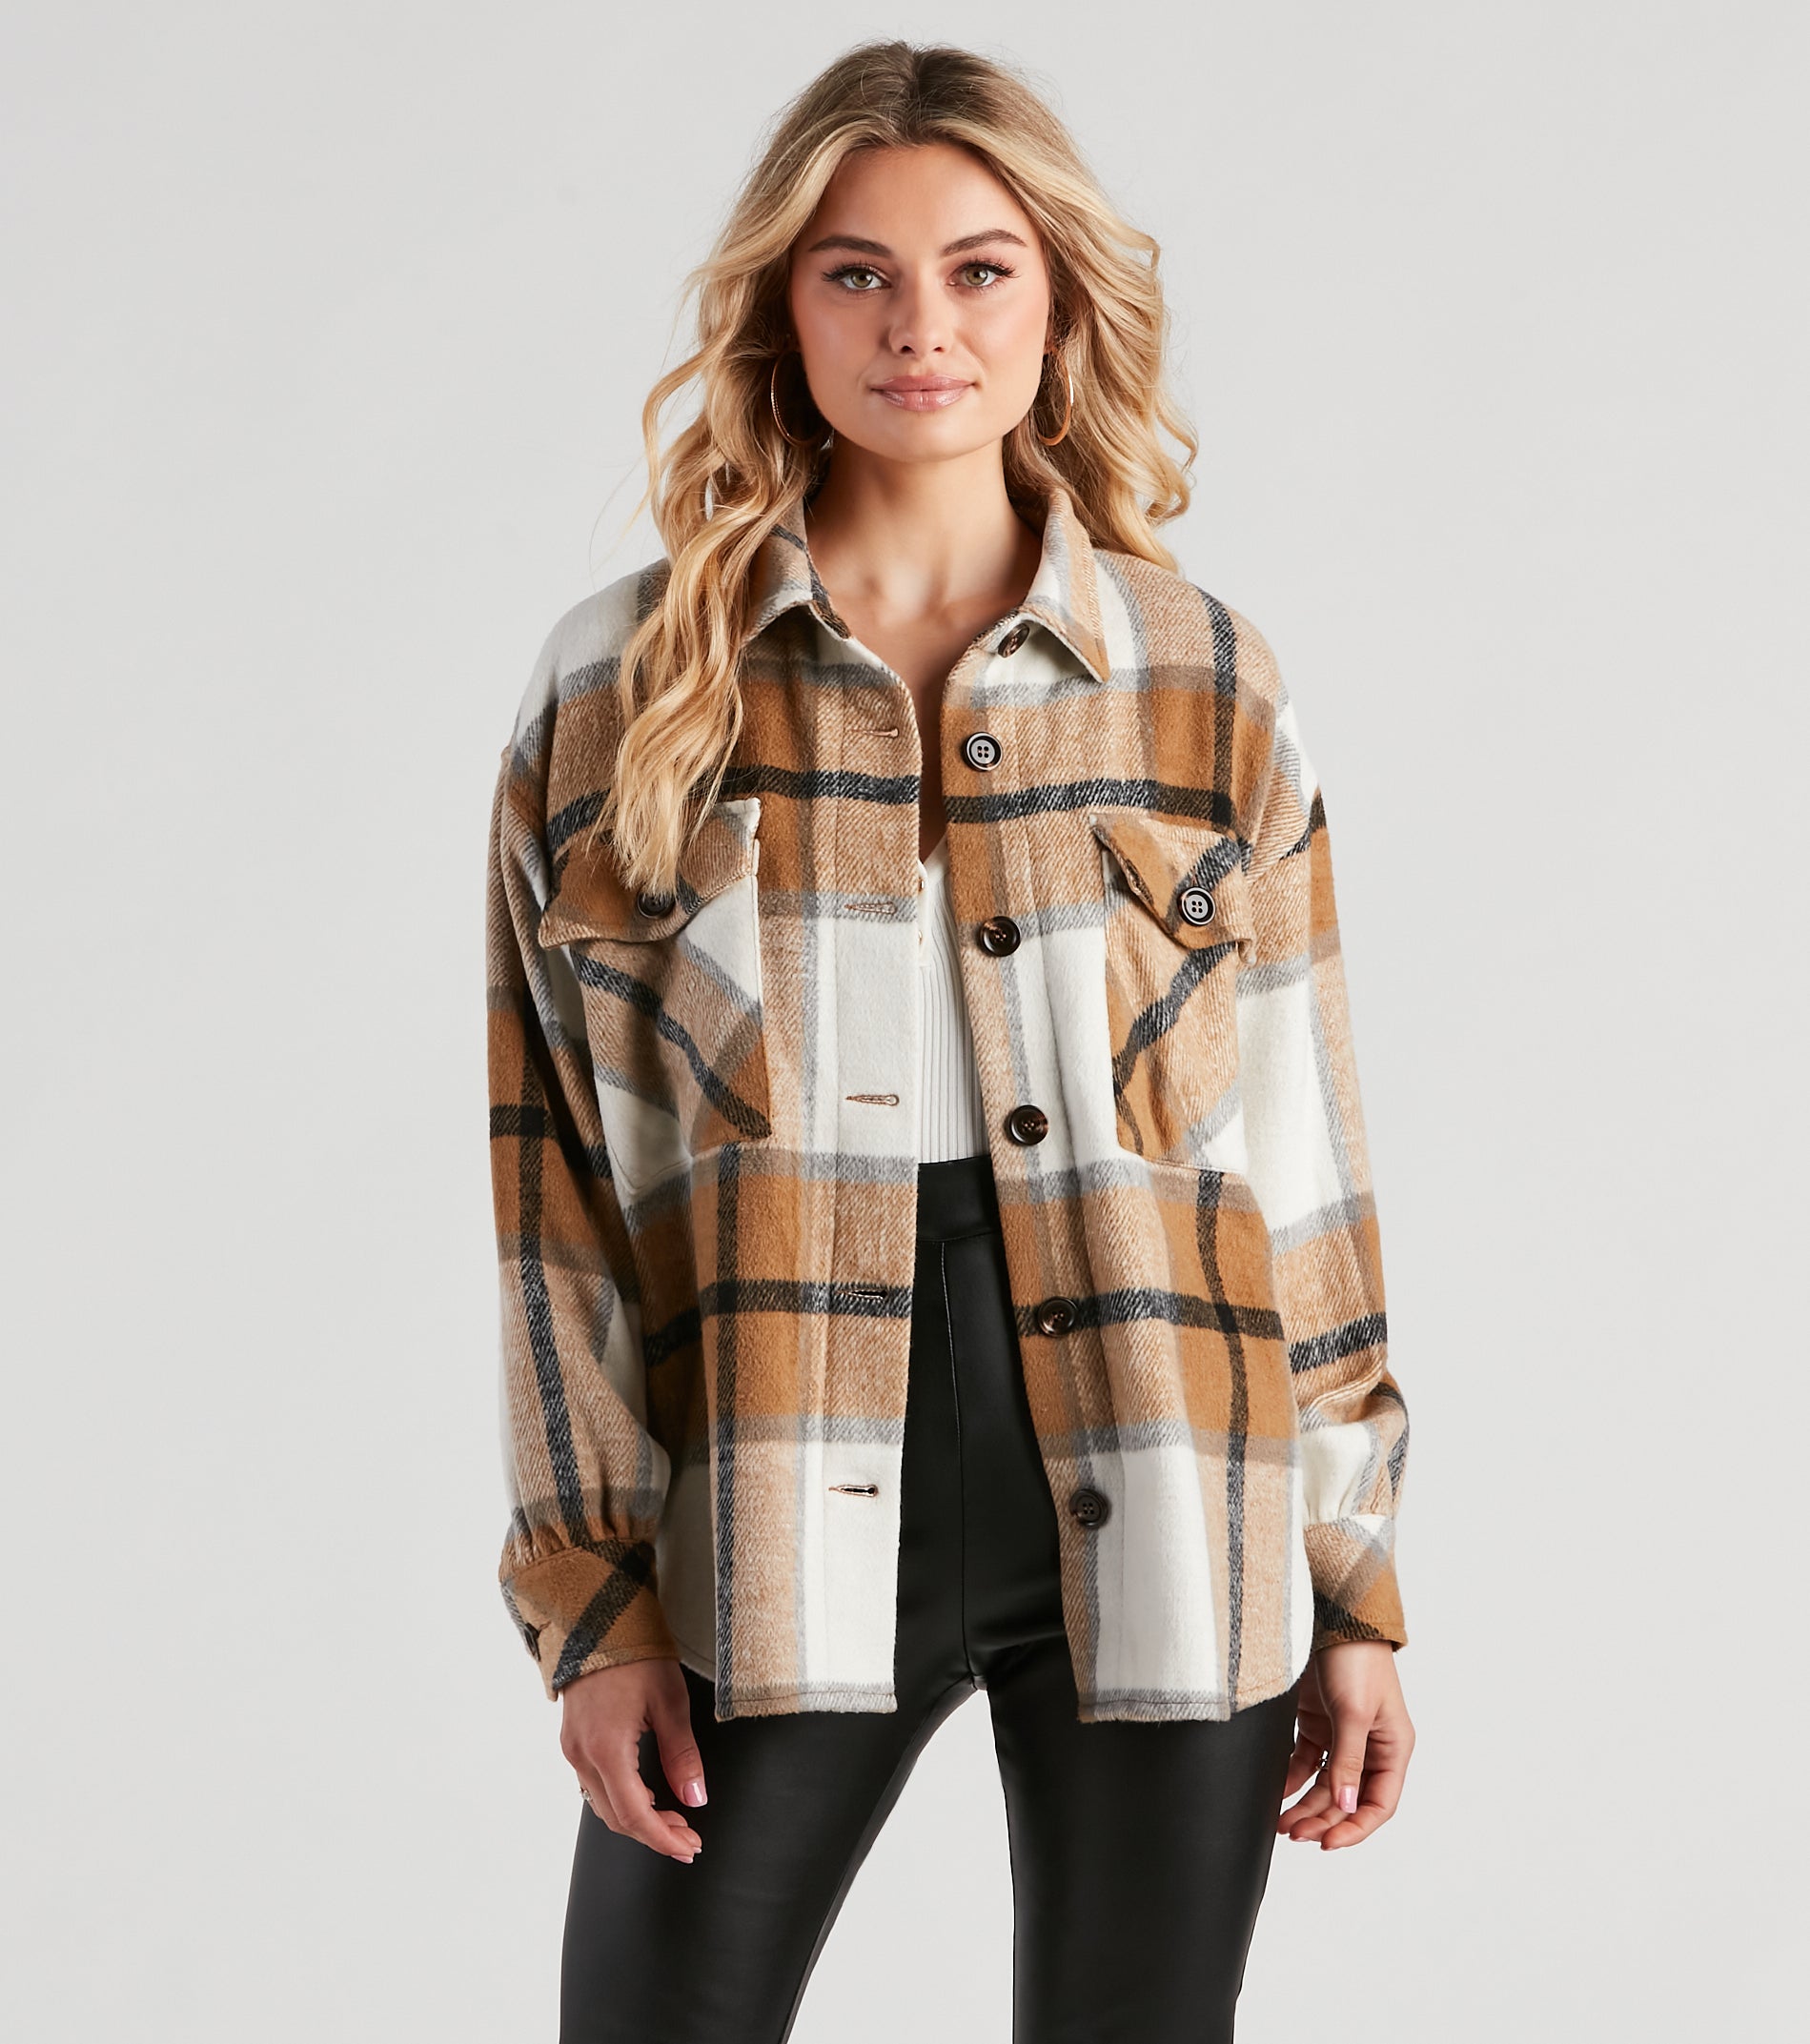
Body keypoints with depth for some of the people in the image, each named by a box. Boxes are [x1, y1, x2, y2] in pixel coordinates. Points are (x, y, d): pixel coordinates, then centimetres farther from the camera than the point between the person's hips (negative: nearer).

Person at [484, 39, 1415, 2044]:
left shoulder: (1208, 687, 5)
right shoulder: (621, 686, 2)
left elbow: (1300, 1151, 7)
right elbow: (552, 1177, 2)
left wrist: (1354, 1590, 5)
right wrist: (592, 1594, -2)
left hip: (1154, 1525, 1)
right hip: (780, 1538, 0)